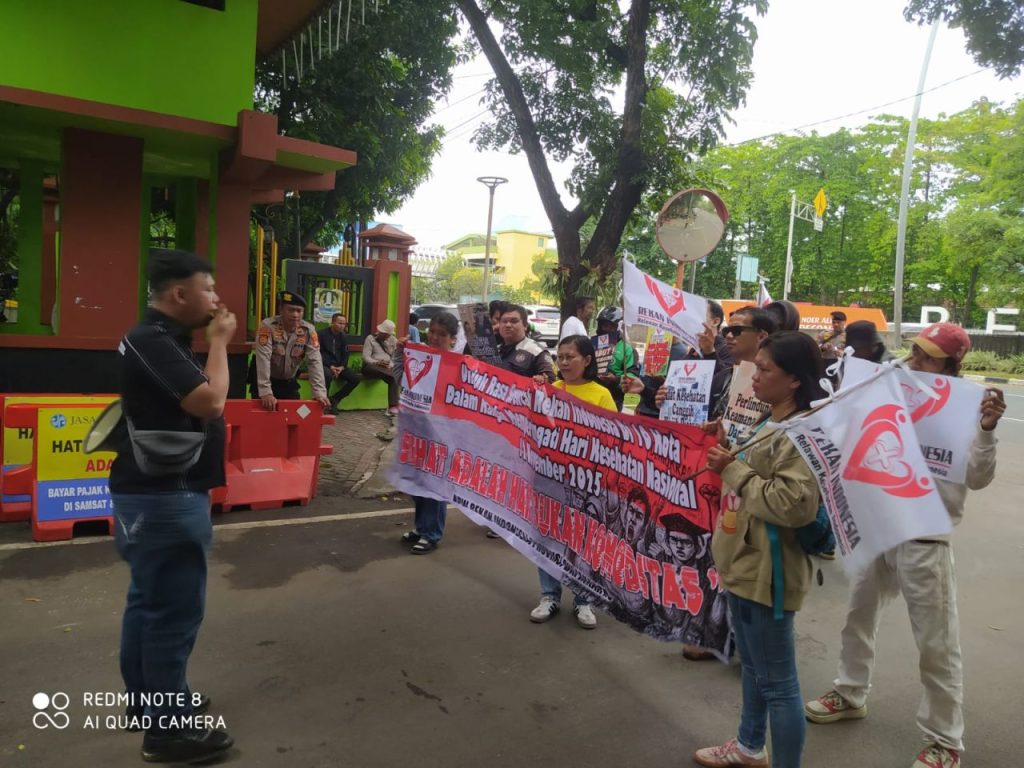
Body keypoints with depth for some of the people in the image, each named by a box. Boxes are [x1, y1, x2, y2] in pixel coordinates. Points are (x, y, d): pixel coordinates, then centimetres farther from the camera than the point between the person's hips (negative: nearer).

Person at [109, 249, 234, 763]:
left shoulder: (163, 339, 13)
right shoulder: (153, 340, -19)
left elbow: (199, 402, 14)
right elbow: (209, 401, -25)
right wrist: (220, 341, -16)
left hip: (157, 491, 11)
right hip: (165, 495, -11)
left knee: (149, 602, 19)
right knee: (175, 610, -2)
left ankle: (146, 702, 34)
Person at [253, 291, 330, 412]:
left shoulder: (309, 330, -13)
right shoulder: (268, 326, -22)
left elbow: (314, 361, -18)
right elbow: (263, 359, -29)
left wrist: (319, 392, -28)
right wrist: (265, 392, -38)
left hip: (289, 382, 3)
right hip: (266, 381, -3)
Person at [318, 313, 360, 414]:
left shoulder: (343, 337, 12)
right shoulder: (321, 334, -4)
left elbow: (345, 355, 12)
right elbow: (319, 354, -8)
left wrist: (341, 367, -8)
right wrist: (330, 367, -18)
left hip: (338, 366, 6)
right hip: (325, 365, -5)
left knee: (355, 378, -15)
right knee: (328, 375, -39)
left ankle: (334, 400, -5)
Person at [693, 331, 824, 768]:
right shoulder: (772, 423, 11)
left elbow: (794, 503, -29)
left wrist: (733, 470, -21)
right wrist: (729, 452, 5)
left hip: (767, 569, -10)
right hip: (745, 561, 10)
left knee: (777, 680, 3)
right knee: (752, 664, 25)